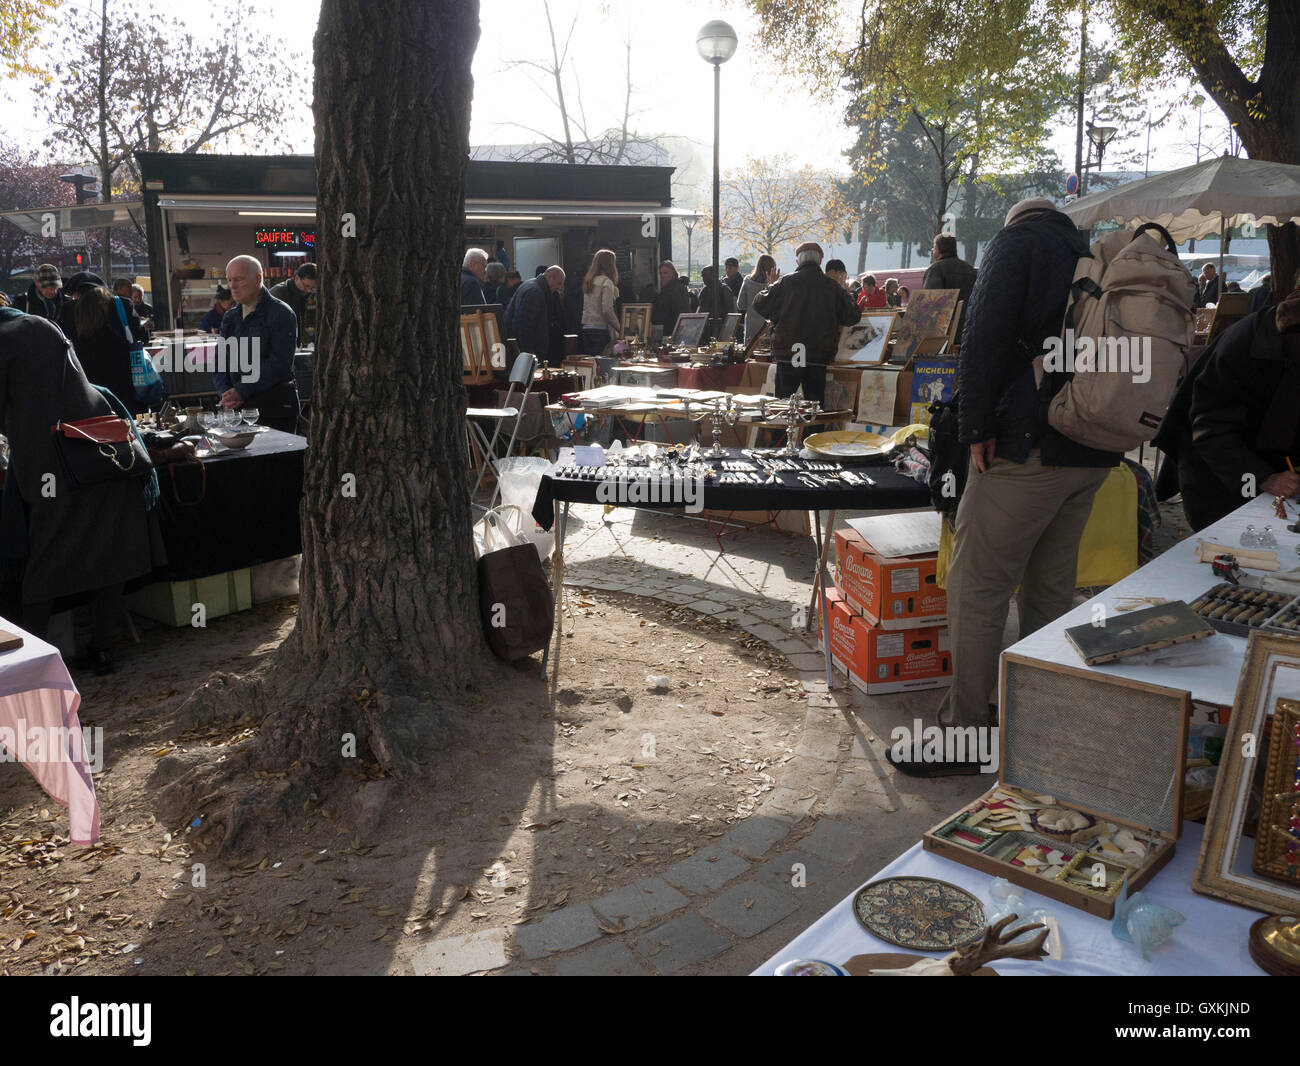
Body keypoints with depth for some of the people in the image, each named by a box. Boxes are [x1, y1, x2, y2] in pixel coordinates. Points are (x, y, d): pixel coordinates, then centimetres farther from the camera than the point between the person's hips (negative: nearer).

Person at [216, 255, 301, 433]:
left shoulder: (281, 313, -6)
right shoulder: (230, 318, 16)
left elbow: (279, 364, -15)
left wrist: (241, 391, -18)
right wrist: (226, 393, -6)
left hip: (275, 407, -6)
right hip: (236, 409, 6)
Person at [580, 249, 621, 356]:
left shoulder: (588, 281, 13)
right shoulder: (606, 282, -8)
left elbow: (585, 307, 14)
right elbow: (607, 310, -15)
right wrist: (619, 327, -6)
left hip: (586, 328, 7)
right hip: (601, 330, -7)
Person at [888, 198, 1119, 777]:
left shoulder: (1017, 241, 1)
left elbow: (985, 339, -14)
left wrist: (977, 426, -13)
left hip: (1028, 447, -8)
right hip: (1094, 455, 8)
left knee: (977, 588, -3)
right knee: (1052, 588, 16)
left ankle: (964, 733, 3)